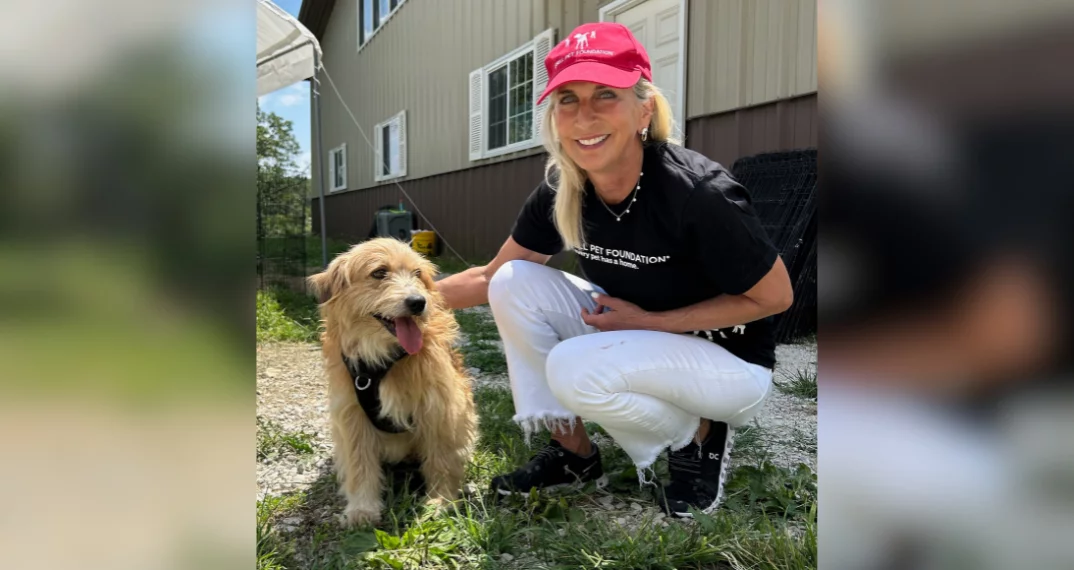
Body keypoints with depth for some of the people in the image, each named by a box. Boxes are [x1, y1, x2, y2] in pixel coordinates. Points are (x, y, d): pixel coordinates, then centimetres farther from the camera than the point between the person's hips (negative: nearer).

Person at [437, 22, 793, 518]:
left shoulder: (698, 192, -28)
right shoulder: (561, 192, -11)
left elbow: (774, 296, -18)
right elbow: (489, 277, 1)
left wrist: (647, 321, -21)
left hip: (729, 364, -5)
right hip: (634, 339, 6)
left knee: (575, 369, -31)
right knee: (514, 284, -13)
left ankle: (699, 436, -2)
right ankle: (574, 453, 0)